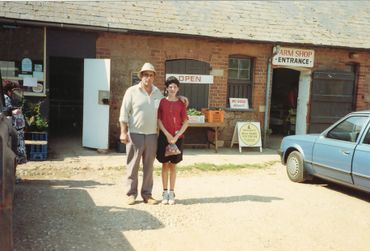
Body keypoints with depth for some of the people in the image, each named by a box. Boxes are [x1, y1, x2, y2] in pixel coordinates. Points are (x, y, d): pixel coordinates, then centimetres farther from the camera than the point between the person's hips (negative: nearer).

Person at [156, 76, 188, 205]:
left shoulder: (181, 103, 1)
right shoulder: (161, 102, 1)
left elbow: (185, 122, -1)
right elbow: (158, 120, -2)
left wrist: (176, 136, -11)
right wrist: (167, 134, -12)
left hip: (177, 138, 0)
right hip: (164, 137, 0)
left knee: (173, 165, 7)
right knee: (165, 164, 5)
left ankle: (172, 193, 15)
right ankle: (165, 193, 14)